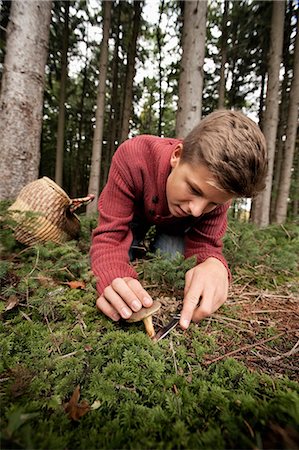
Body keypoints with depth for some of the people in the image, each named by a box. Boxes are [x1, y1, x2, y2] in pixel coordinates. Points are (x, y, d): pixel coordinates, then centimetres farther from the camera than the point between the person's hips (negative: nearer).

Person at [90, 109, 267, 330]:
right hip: (135, 212, -1)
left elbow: (205, 245, -30)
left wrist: (214, 265, -55)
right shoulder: (133, 157, -43)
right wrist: (115, 281, -62)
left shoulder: (219, 187, -34)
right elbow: (110, 234, -42)